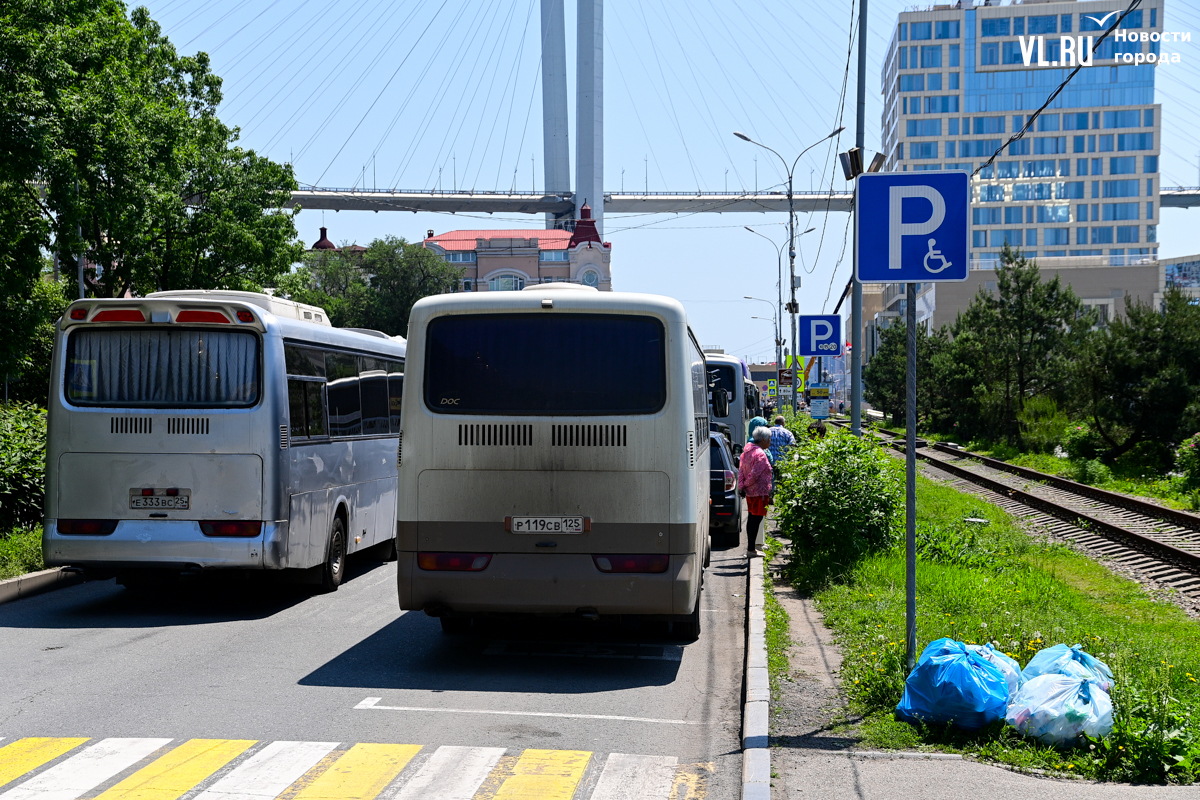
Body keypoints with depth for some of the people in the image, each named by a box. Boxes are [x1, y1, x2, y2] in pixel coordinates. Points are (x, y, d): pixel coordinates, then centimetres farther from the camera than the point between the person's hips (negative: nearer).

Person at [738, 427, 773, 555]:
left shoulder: (747, 451, 11)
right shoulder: (760, 454, -19)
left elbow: (741, 469, 9)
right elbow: (755, 474, -22)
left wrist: (741, 486, 3)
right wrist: (746, 485, -8)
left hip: (750, 492, 10)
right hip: (759, 492, -10)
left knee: (752, 518, 17)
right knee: (756, 519, -5)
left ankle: (751, 546, 24)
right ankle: (751, 548, -4)